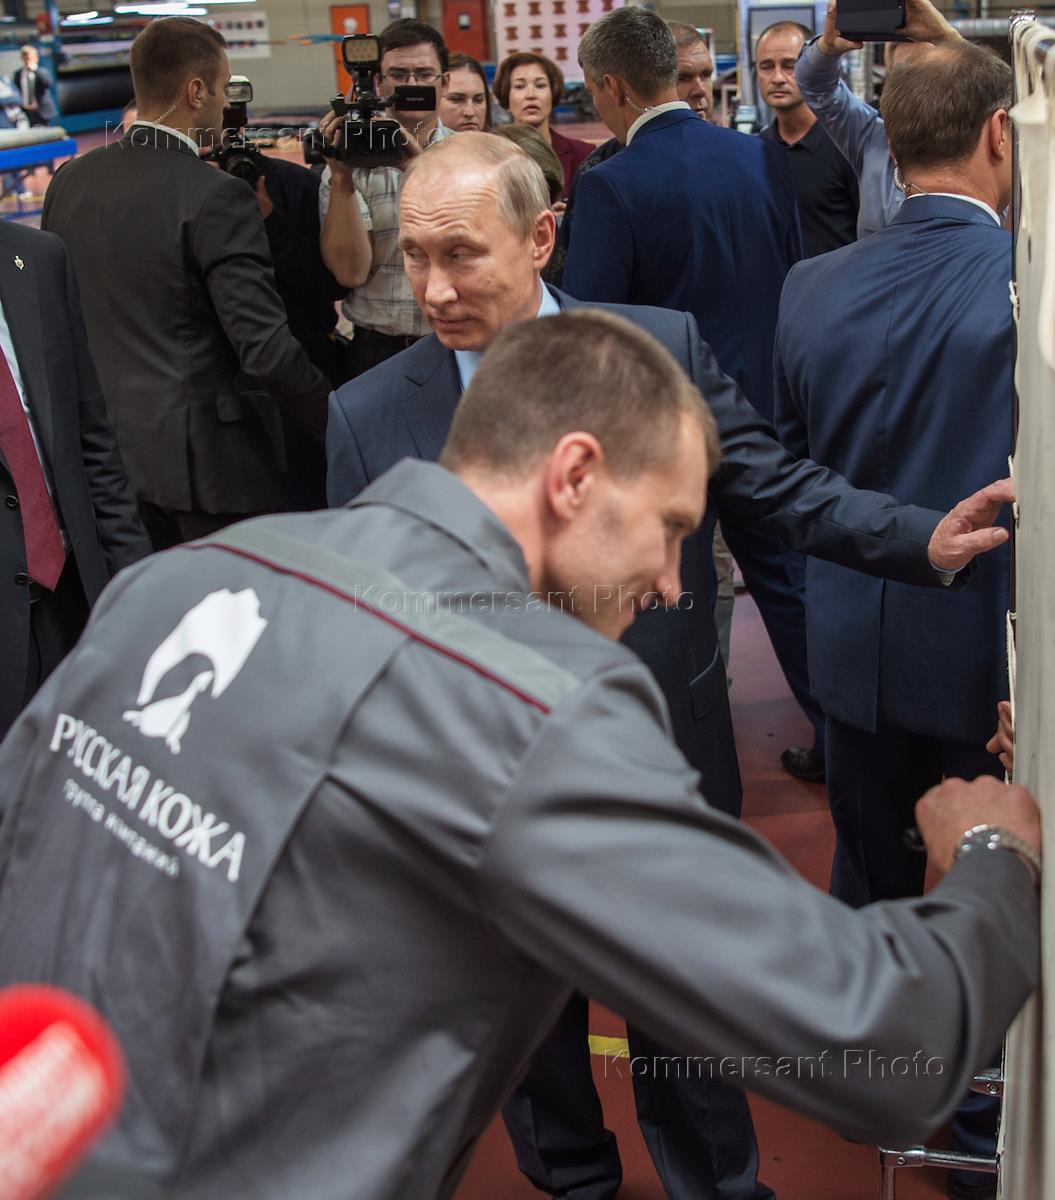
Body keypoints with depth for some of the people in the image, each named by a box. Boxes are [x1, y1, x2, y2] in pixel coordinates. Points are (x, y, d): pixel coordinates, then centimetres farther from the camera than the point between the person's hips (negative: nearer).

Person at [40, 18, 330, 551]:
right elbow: (264, 347, -22)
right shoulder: (216, 197, -18)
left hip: (107, 447, 7)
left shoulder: (68, 181, 3)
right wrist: (339, 422, -12)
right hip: (204, 454, -7)